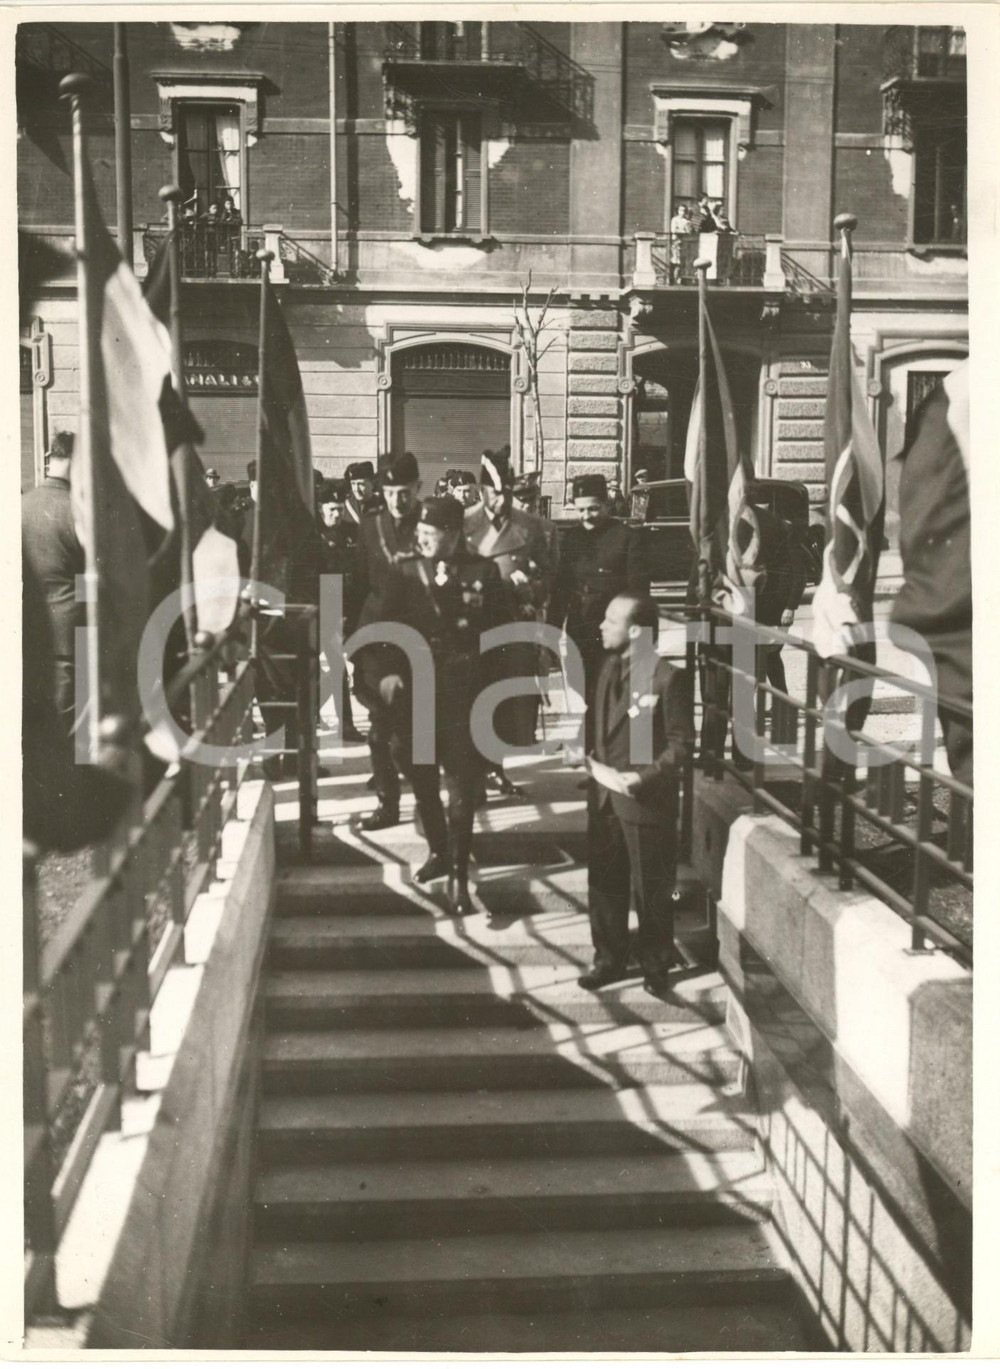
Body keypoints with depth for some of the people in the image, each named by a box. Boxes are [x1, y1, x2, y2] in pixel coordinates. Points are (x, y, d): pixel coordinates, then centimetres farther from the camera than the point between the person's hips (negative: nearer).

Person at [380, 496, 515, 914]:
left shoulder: (482, 572, -2)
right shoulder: (405, 571, 4)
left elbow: (502, 627, -1)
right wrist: (389, 671, -14)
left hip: (465, 692, -3)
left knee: (462, 784, -2)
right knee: (420, 775, 15)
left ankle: (459, 874, 6)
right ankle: (438, 850, 36)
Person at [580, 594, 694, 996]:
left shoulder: (668, 677, -15)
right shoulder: (609, 666, 9)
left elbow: (681, 741, -13)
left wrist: (642, 777, -21)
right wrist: (593, 760, -2)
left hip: (647, 800, -7)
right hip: (604, 795, 7)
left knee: (651, 890, 7)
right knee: (603, 884, 14)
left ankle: (655, 967, 24)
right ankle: (609, 959, 30)